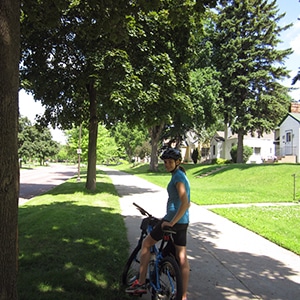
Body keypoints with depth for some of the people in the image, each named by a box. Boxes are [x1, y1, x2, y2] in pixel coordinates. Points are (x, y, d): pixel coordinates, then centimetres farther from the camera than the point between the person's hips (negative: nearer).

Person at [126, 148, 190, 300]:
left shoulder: (177, 176, -15)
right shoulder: (181, 175, 14)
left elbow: (185, 203, -25)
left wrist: (171, 222, -21)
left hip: (173, 219, -9)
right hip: (183, 222, 9)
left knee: (146, 243, 8)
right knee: (182, 257, 9)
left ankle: (141, 283, 13)